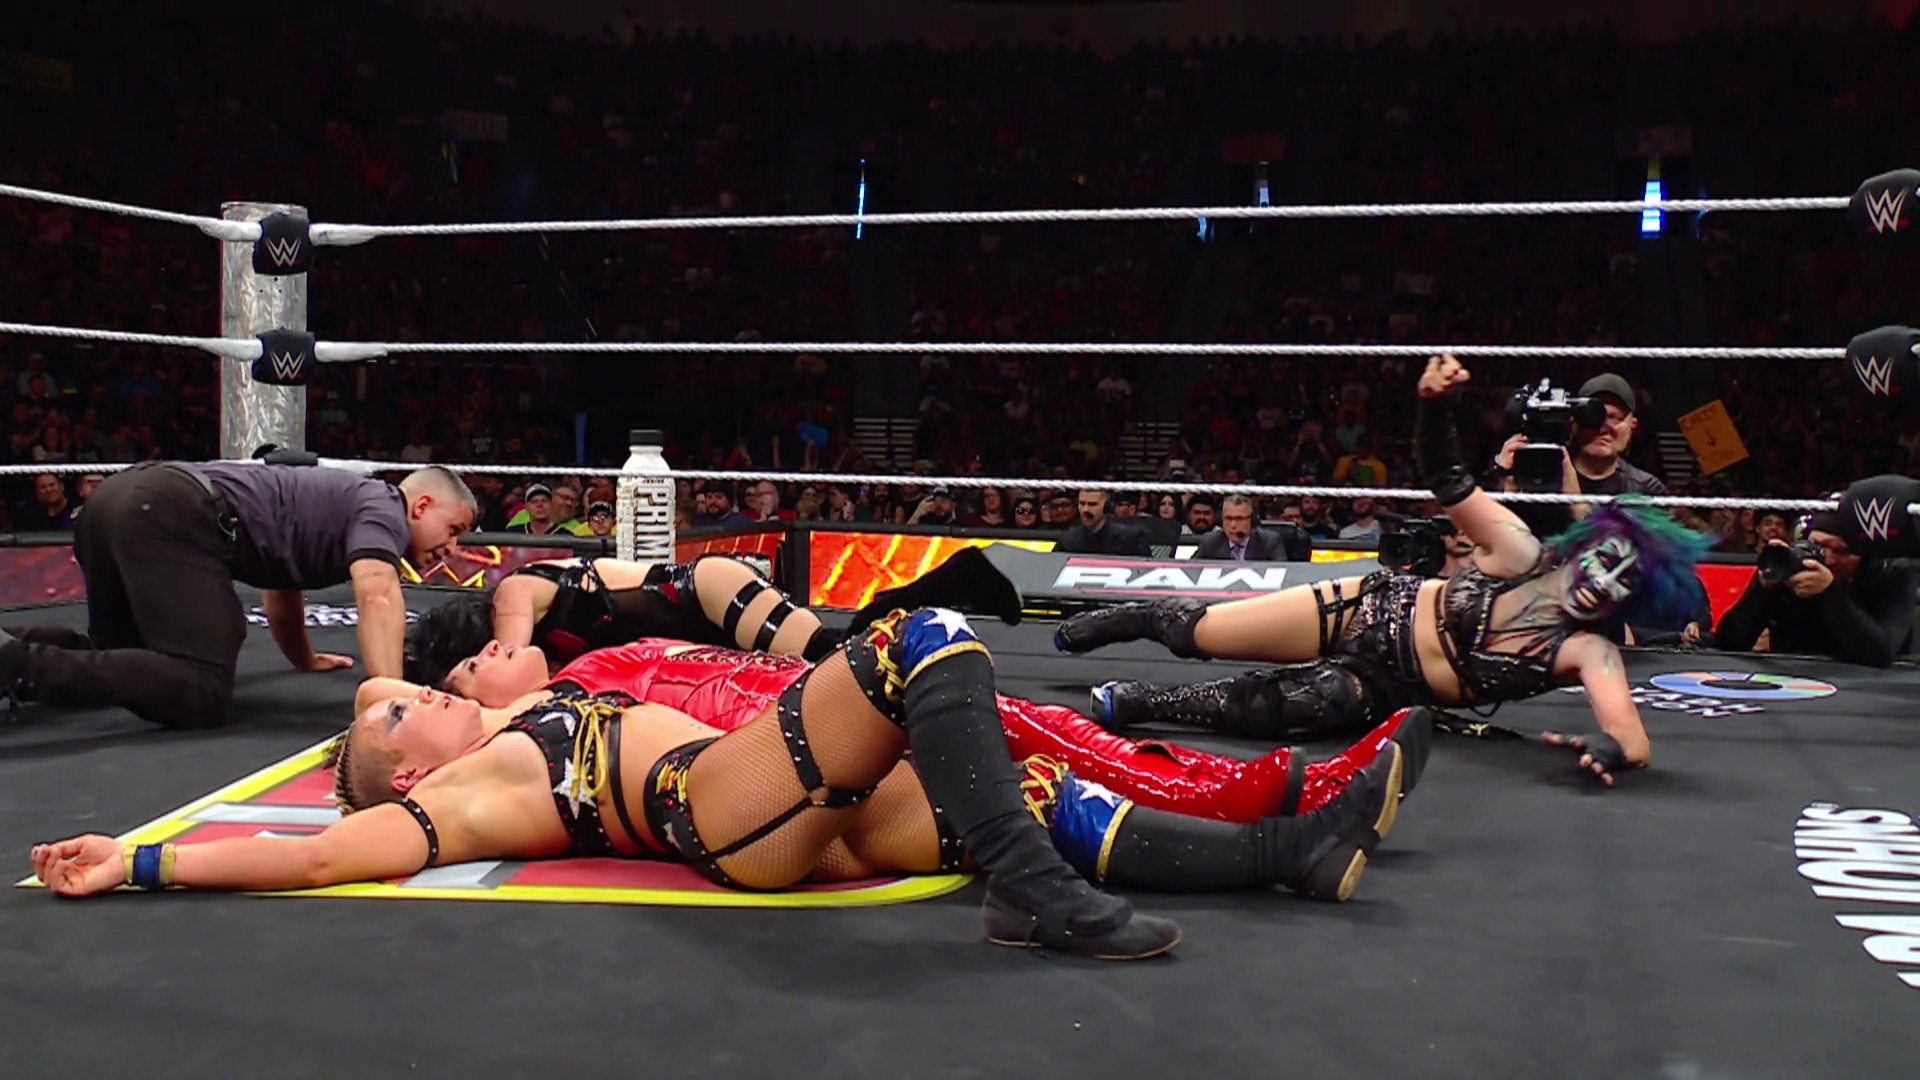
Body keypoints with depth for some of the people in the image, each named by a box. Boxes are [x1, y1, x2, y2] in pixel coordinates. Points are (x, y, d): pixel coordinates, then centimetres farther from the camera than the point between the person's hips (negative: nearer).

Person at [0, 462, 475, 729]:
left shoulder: (339, 502, 32)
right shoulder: (382, 508, 4)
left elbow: (281, 581, 47)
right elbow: (378, 595, -17)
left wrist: (305, 659, 58)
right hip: (173, 515, -10)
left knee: (128, 662, 26)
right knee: (201, 694, -19)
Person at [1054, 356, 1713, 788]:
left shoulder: (1589, 651, -19)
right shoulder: (1519, 553, -16)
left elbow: (1634, 741, -31)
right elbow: (1448, 483, -13)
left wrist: (1607, 748, -55)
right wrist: (1435, 409, -31)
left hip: (1396, 691, 0)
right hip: (1374, 609, 0)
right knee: (1199, 633, 4)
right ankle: (1135, 618, 37)